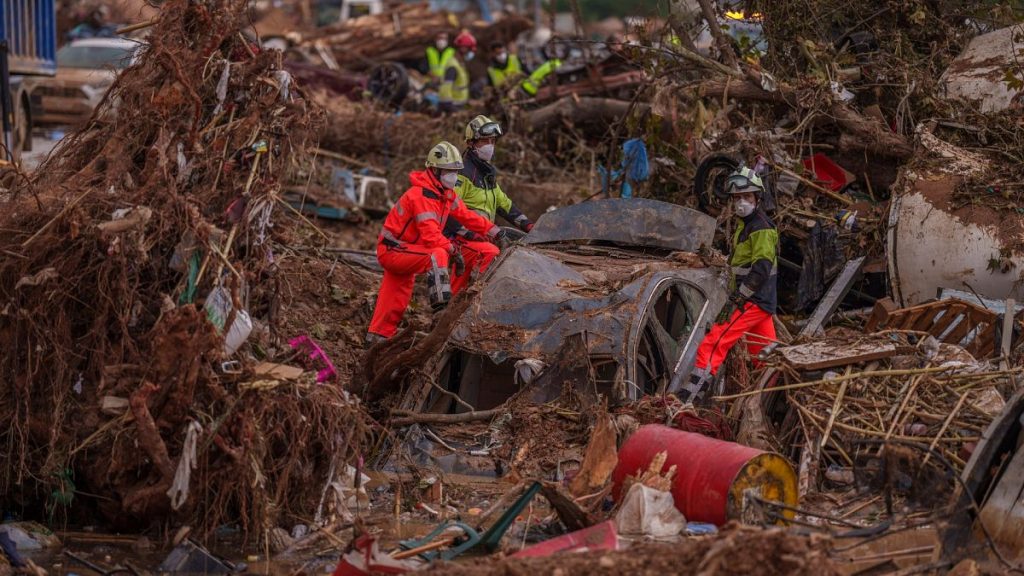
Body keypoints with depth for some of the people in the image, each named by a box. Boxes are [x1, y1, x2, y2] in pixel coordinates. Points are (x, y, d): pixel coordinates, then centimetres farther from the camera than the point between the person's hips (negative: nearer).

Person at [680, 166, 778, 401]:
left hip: (754, 302, -10)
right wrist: (737, 298, 20)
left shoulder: (761, 228, -14)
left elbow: (761, 269, -23)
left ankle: (688, 398, -19)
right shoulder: (744, 224, 18)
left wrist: (738, 299, -22)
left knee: (712, 345, -15)